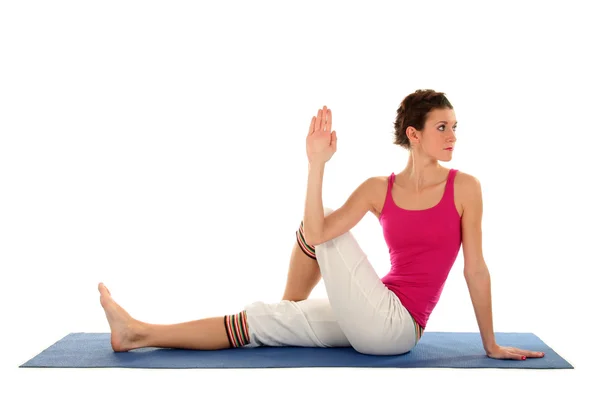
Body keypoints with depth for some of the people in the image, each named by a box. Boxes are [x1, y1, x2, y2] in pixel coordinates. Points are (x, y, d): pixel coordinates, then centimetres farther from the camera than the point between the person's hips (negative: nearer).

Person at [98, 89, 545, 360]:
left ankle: (291, 307, 20)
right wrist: (317, 163, -19)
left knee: (323, 233, -4)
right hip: (374, 323, 4)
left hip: (395, 324, -4)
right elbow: (315, 233, -13)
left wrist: (491, 344, -2)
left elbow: (476, 268, -6)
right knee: (261, 318, 2)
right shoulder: (378, 189, 1)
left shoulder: (464, 187, -7)